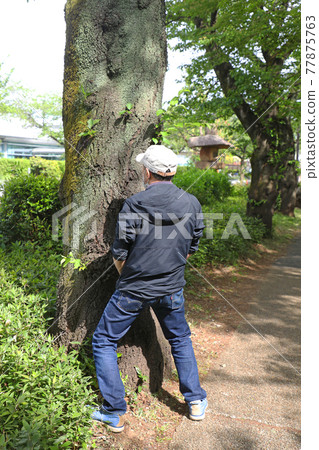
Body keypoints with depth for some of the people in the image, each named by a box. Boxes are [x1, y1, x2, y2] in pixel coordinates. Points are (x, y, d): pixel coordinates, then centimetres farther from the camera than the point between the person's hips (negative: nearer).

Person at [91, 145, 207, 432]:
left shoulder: (134, 204, -17)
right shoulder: (192, 203, -6)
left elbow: (119, 254, -10)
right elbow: (191, 248, 5)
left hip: (134, 289, -3)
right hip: (172, 288, 4)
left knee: (104, 342, 15)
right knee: (180, 339, 27)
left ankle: (115, 414, 21)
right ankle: (196, 402, 33)